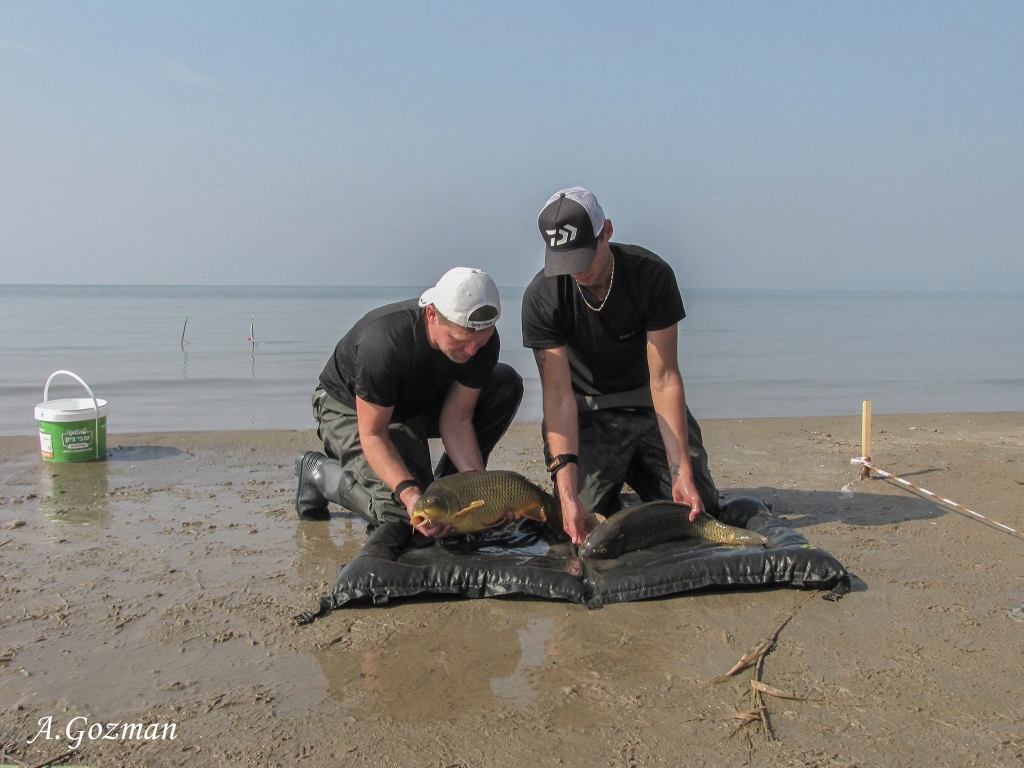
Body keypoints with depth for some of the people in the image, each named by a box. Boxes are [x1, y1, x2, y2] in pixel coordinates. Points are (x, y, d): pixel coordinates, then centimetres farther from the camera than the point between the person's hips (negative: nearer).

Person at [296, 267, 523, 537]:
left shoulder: (484, 341, -23)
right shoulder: (384, 342, -39)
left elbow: (456, 418, -16)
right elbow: (372, 434, -31)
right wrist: (410, 493, -45)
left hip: (421, 401, 6)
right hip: (352, 411, -6)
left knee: (506, 384, -13)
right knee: (405, 512, -24)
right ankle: (320, 471, 3)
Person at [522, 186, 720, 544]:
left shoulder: (653, 274, -21)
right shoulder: (541, 297, -22)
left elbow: (664, 377, -21)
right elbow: (558, 395, -25)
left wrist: (682, 472, -27)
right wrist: (567, 493, -34)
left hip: (650, 405, 1)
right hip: (587, 412, -1)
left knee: (698, 508, -4)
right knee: (586, 519, -14)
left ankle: (634, 471, 26)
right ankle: (614, 475, 20)